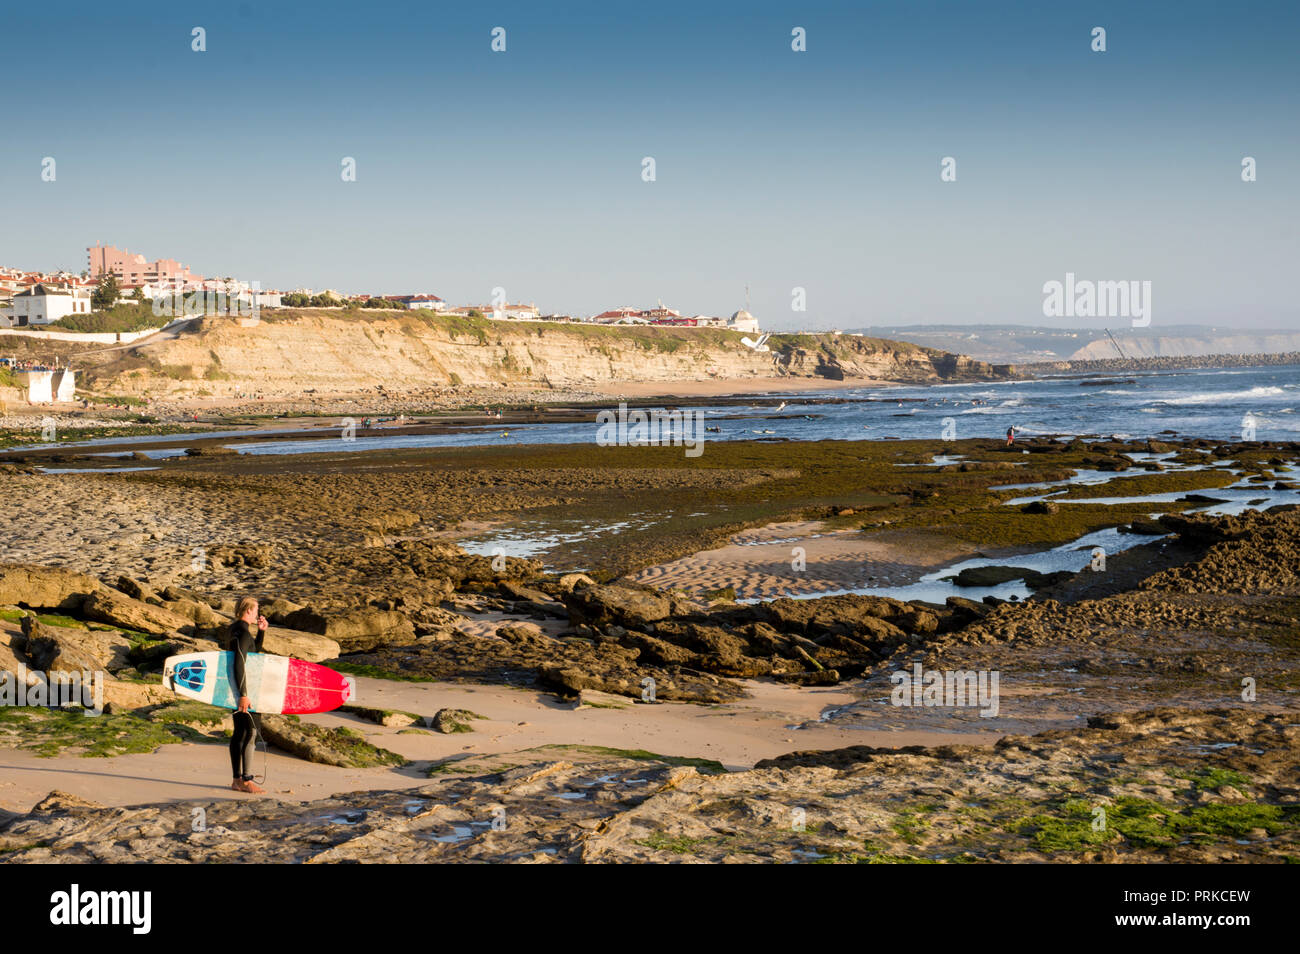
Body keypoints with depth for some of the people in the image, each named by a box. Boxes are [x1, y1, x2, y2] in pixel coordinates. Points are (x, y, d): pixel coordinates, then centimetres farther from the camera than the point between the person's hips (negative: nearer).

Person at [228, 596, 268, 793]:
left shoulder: (236, 629, 14)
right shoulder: (243, 633, -16)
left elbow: (254, 651, 29)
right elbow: (239, 664, -23)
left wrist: (261, 631, 15)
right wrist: (243, 694, -25)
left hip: (237, 688, 11)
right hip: (241, 688, -11)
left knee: (240, 732, 11)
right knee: (251, 730, -11)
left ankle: (237, 779, 14)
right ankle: (246, 779, -12)